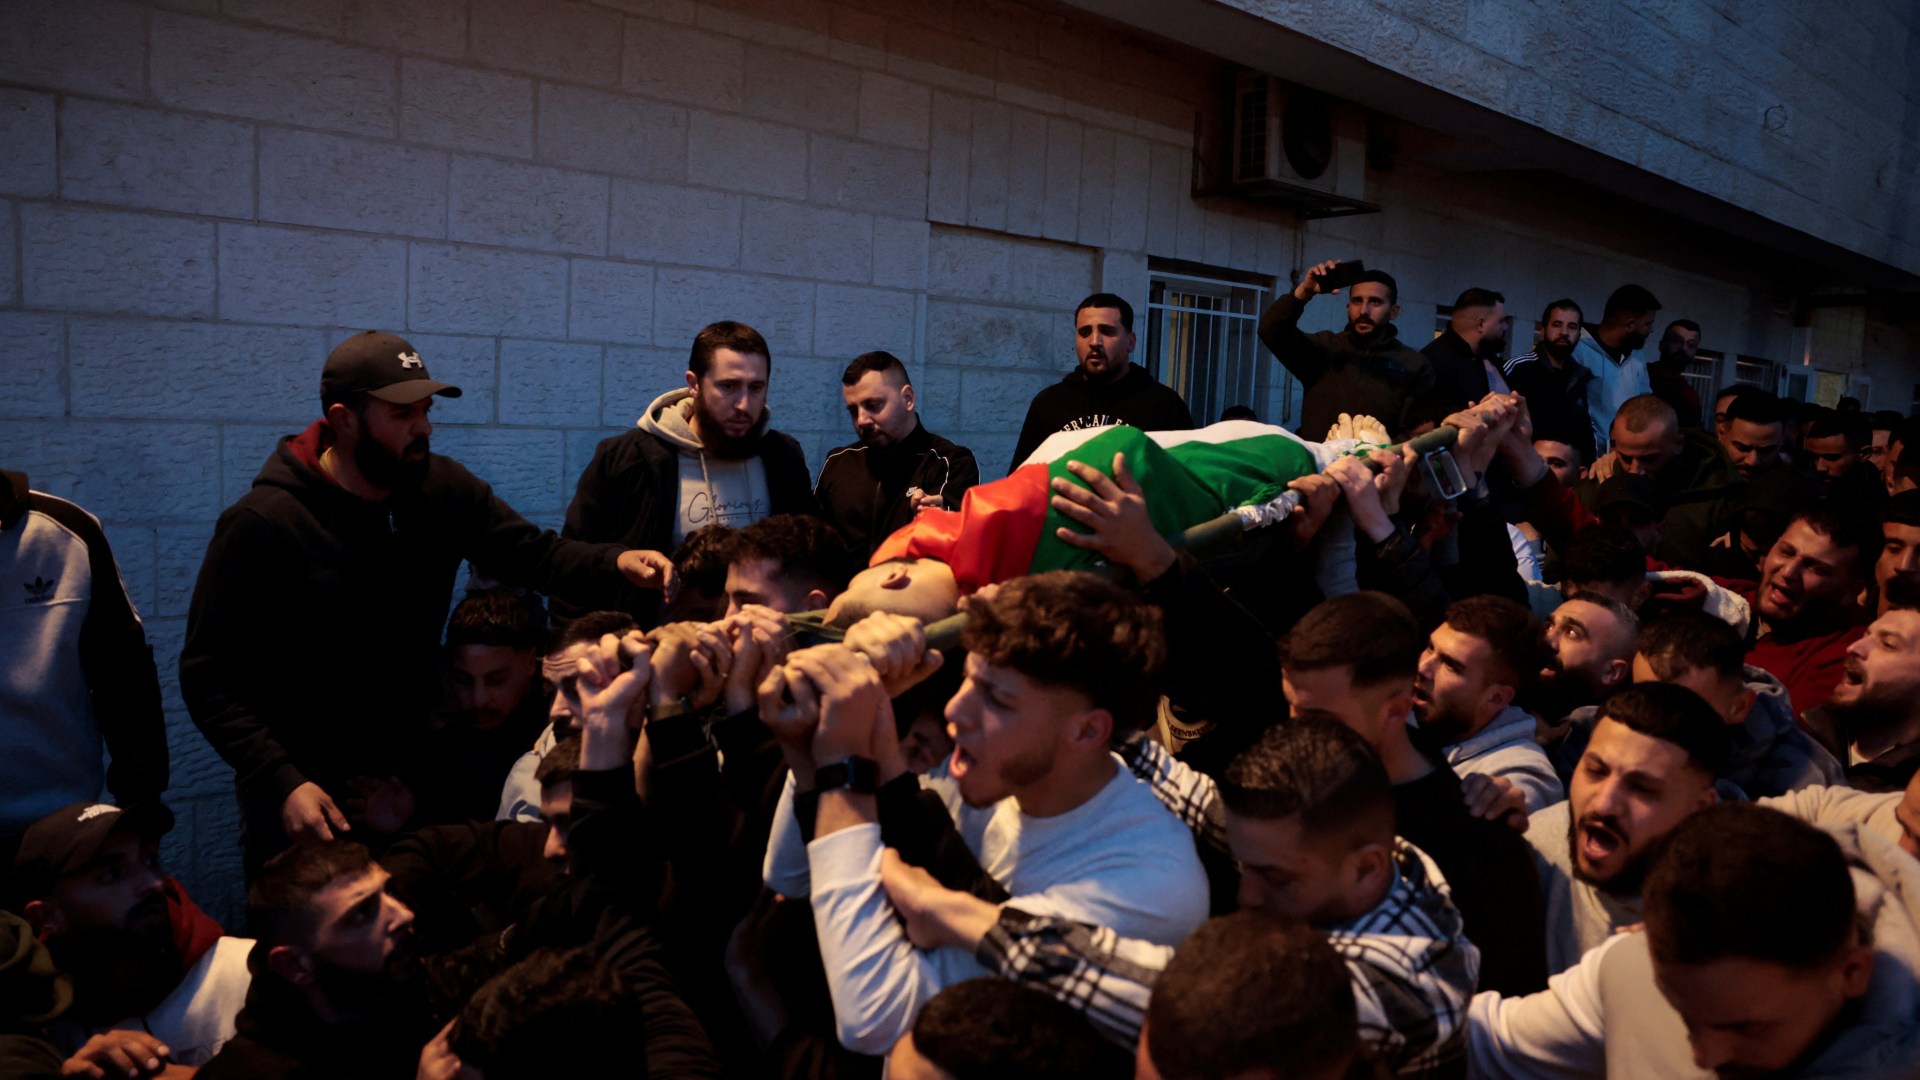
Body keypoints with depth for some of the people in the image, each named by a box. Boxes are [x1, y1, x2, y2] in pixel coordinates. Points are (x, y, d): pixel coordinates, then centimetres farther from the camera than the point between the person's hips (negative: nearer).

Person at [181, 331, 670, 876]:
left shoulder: (442, 489, -4)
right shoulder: (261, 523, -16)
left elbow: (534, 554, -3)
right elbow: (208, 674, -14)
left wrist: (617, 562, -24)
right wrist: (282, 783, -25)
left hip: (414, 773, 4)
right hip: (305, 795, -4)